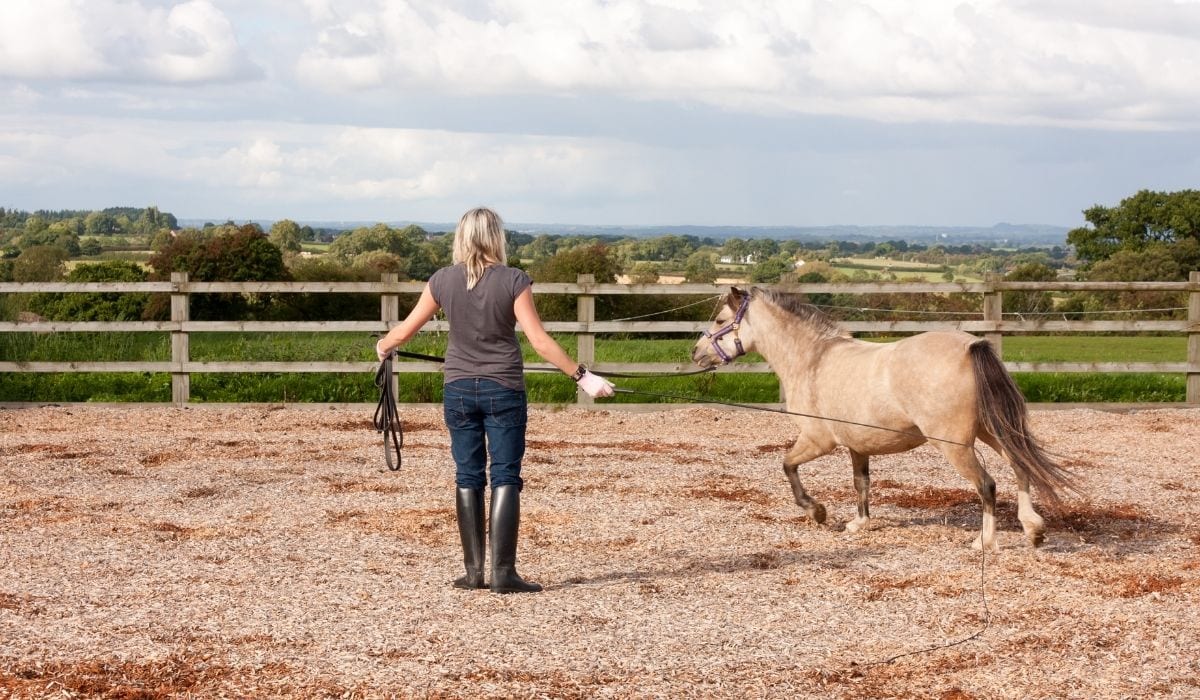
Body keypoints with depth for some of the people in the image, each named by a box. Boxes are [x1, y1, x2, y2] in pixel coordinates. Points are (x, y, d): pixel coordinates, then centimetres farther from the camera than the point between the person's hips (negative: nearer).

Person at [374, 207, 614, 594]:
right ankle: (503, 572, -4)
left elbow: (404, 331, 5)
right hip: (503, 391, -2)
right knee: (505, 479, 1)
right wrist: (582, 376, -8)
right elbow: (540, 341, -14)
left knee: (468, 478, 10)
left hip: (459, 390, 3)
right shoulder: (513, 280, -10)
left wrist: (384, 345, 27)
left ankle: (474, 571, 11)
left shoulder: (443, 280, -3)